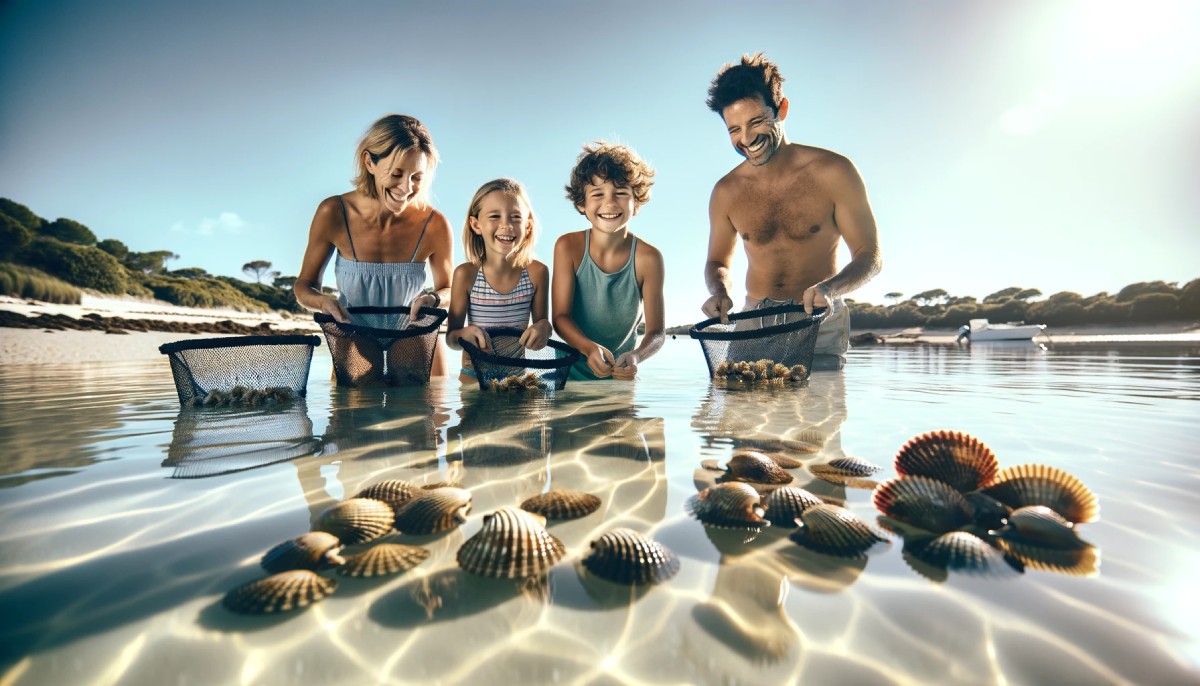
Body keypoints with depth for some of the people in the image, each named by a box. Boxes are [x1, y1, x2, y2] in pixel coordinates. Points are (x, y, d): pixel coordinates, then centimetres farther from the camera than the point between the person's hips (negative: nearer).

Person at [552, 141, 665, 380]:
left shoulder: (648, 258, -11)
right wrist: (590, 348, -30)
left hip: (621, 373, 1)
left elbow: (656, 331, -10)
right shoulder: (568, 247, -9)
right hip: (570, 370, -1)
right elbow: (560, 316, -10)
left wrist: (636, 356, -31)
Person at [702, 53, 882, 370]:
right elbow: (718, 262, 14)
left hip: (820, 325, -2)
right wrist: (720, 293, -9)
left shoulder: (833, 172, -5)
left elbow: (870, 255, -3)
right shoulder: (726, 192, 2)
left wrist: (830, 288, -23)